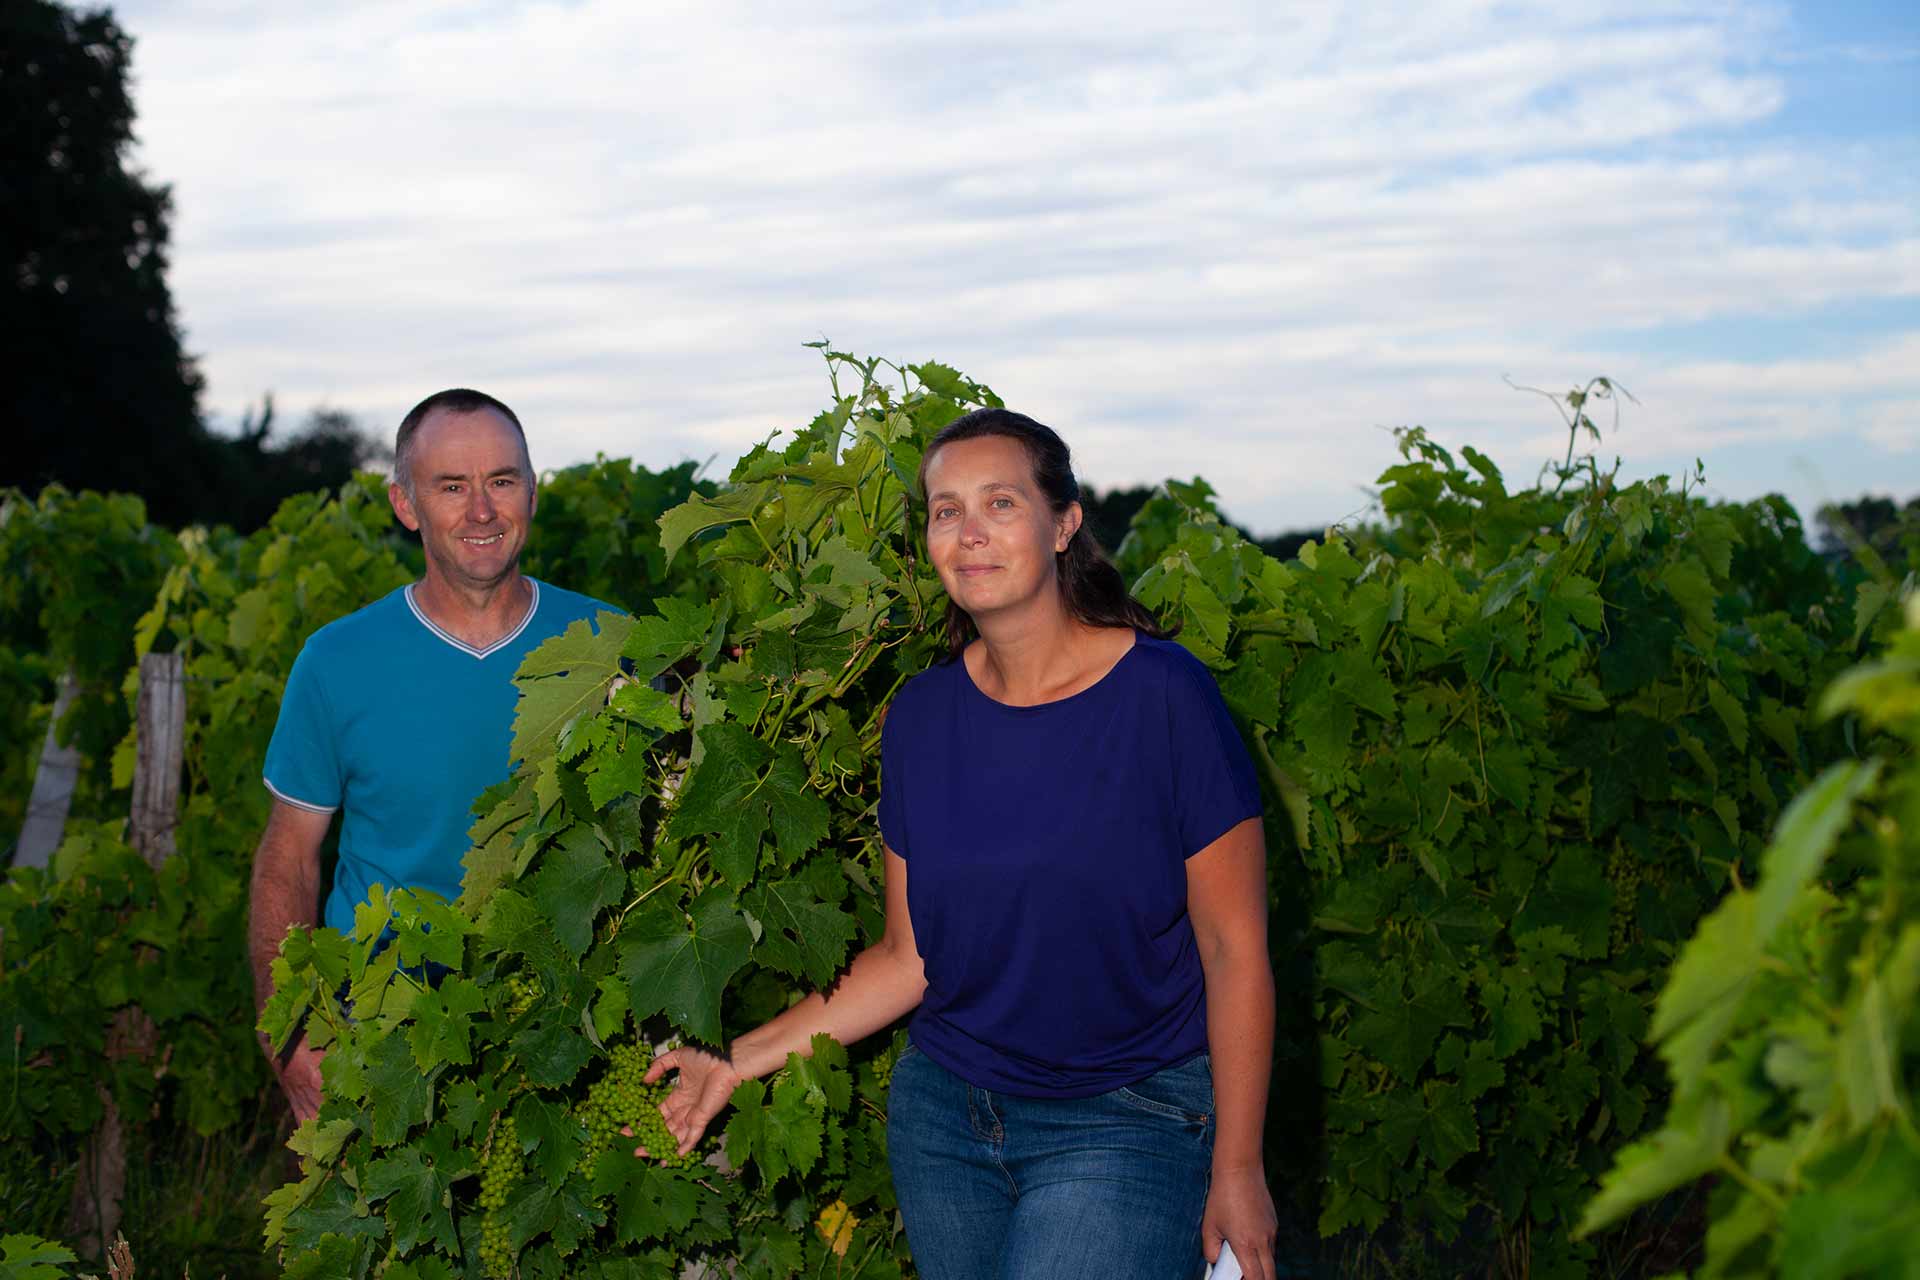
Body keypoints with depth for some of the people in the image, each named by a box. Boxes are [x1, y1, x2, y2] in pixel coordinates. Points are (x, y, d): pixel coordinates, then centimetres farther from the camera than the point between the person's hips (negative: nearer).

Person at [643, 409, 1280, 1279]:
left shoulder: (1163, 695, -12)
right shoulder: (921, 718, 2)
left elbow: (1235, 950, -9)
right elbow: (908, 960, 6)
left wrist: (1237, 1172, -8)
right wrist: (738, 1062, 0)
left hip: (1127, 1125, -4)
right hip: (943, 1110, 5)